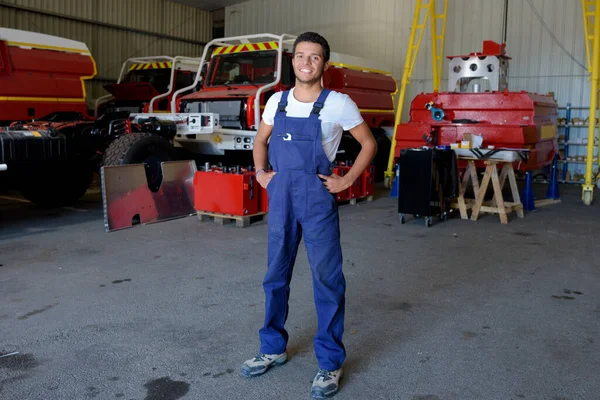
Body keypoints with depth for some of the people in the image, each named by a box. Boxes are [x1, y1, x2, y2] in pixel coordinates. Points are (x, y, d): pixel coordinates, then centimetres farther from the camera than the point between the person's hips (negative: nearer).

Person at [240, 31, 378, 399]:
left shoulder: (338, 103, -5)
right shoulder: (277, 101, 7)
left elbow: (369, 143, 2)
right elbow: (260, 141, 21)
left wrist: (347, 181, -4)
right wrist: (260, 172, 8)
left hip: (317, 198, -4)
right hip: (280, 197, 5)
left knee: (327, 278, 1)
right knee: (276, 275, 13)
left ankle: (331, 362, 15)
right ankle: (273, 348, 30)